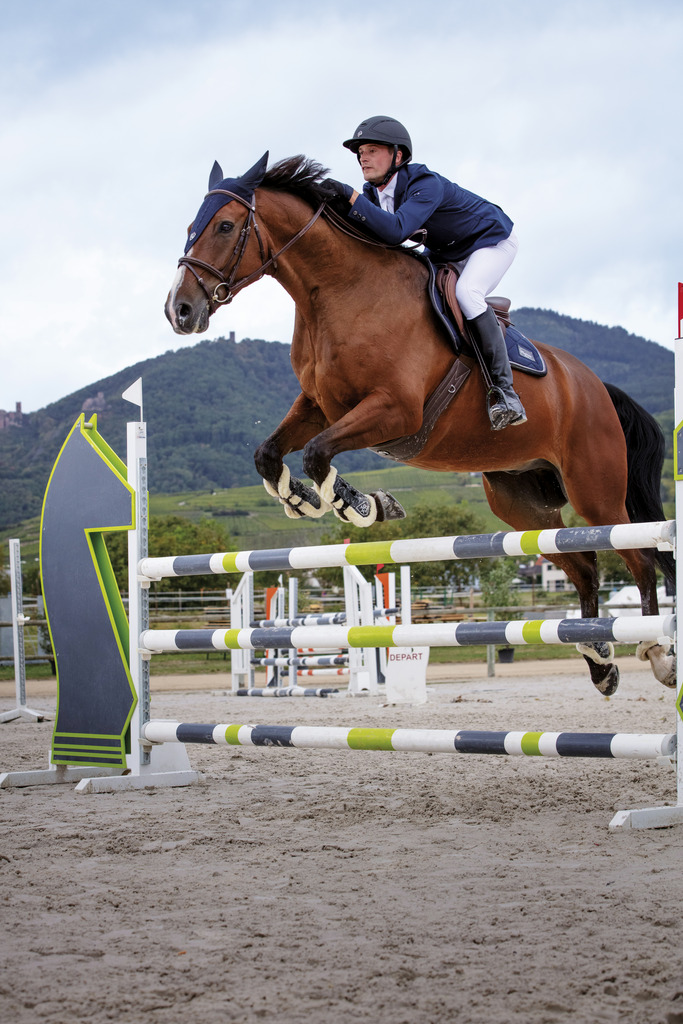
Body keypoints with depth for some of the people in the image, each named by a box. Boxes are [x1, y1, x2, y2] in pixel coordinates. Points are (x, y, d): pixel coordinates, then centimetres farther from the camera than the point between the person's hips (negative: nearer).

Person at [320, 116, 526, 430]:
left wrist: (351, 197, -53)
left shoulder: (426, 184, -36)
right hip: (445, 252, 9)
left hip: (492, 240, -9)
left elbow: (396, 230, -50)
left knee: (466, 293, -33)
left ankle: (504, 390, -30)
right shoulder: (375, 192, -10)